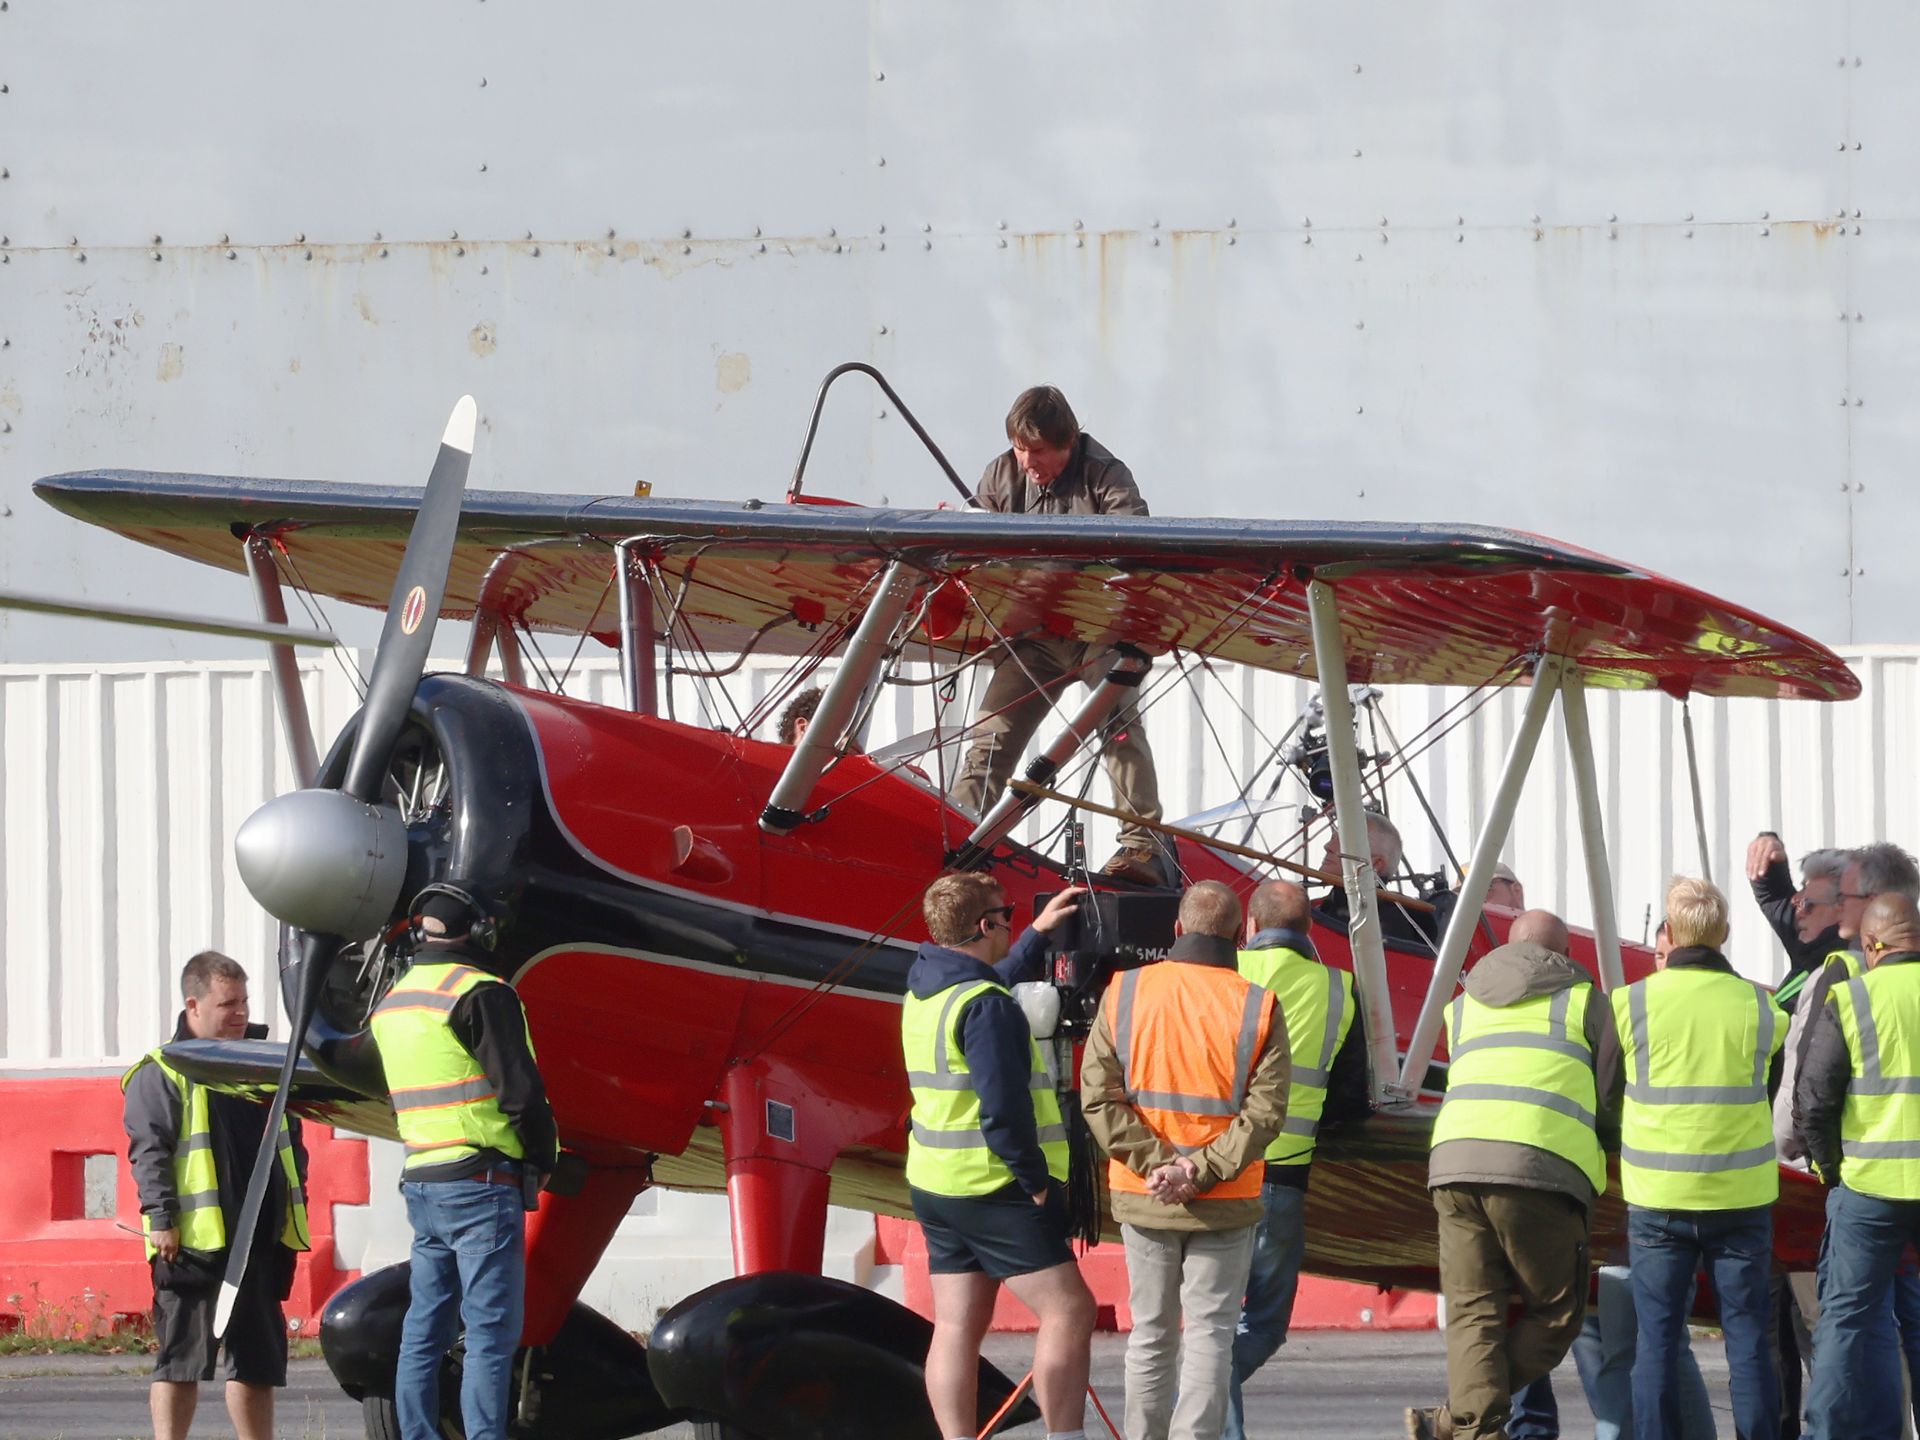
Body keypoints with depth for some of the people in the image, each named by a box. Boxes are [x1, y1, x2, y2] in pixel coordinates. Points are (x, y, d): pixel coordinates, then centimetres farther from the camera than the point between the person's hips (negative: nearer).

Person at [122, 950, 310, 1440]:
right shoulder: (162, 1073, -4)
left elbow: (291, 1138, 25)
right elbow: (149, 1151, -10)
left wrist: (295, 1199, 14)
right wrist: (162, 1218, -18)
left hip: (260, 1239, 7)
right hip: (193, 1241, -7)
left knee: (257, 1361, 11)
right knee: (182, 1360, -4)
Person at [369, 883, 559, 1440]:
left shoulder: (392, 1003, 15)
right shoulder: (481, 994, -11)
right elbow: (519, 1090, -14)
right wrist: (543, 1159, 1)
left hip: (421, 1183, 8)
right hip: (483, 1185, -8)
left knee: (425, 1331, 10)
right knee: (491, 1332, -8)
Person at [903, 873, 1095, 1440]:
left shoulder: (923, 990, 9)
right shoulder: (985, 1007, -19)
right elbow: (1004, 1112, -23)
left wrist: (1038, 934, 36)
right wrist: (1036, 1180, -14)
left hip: (934, 1182, 9)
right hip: (994, 1190, -9)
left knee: (956, 1327, 6)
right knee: (1068, 1311, -6)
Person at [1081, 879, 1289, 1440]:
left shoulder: (1125, 992, -1)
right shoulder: (1257, 1006, -6)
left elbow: (1098, 1096, -8)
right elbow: (1265, 1111, -14)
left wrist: (1154, 1162, -13)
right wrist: (1201, 1173, -17)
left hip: (1141, 1199, 2)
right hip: (1225, 1204, -2)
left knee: (1151, 1334, 13)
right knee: (1209, 1335, 2)